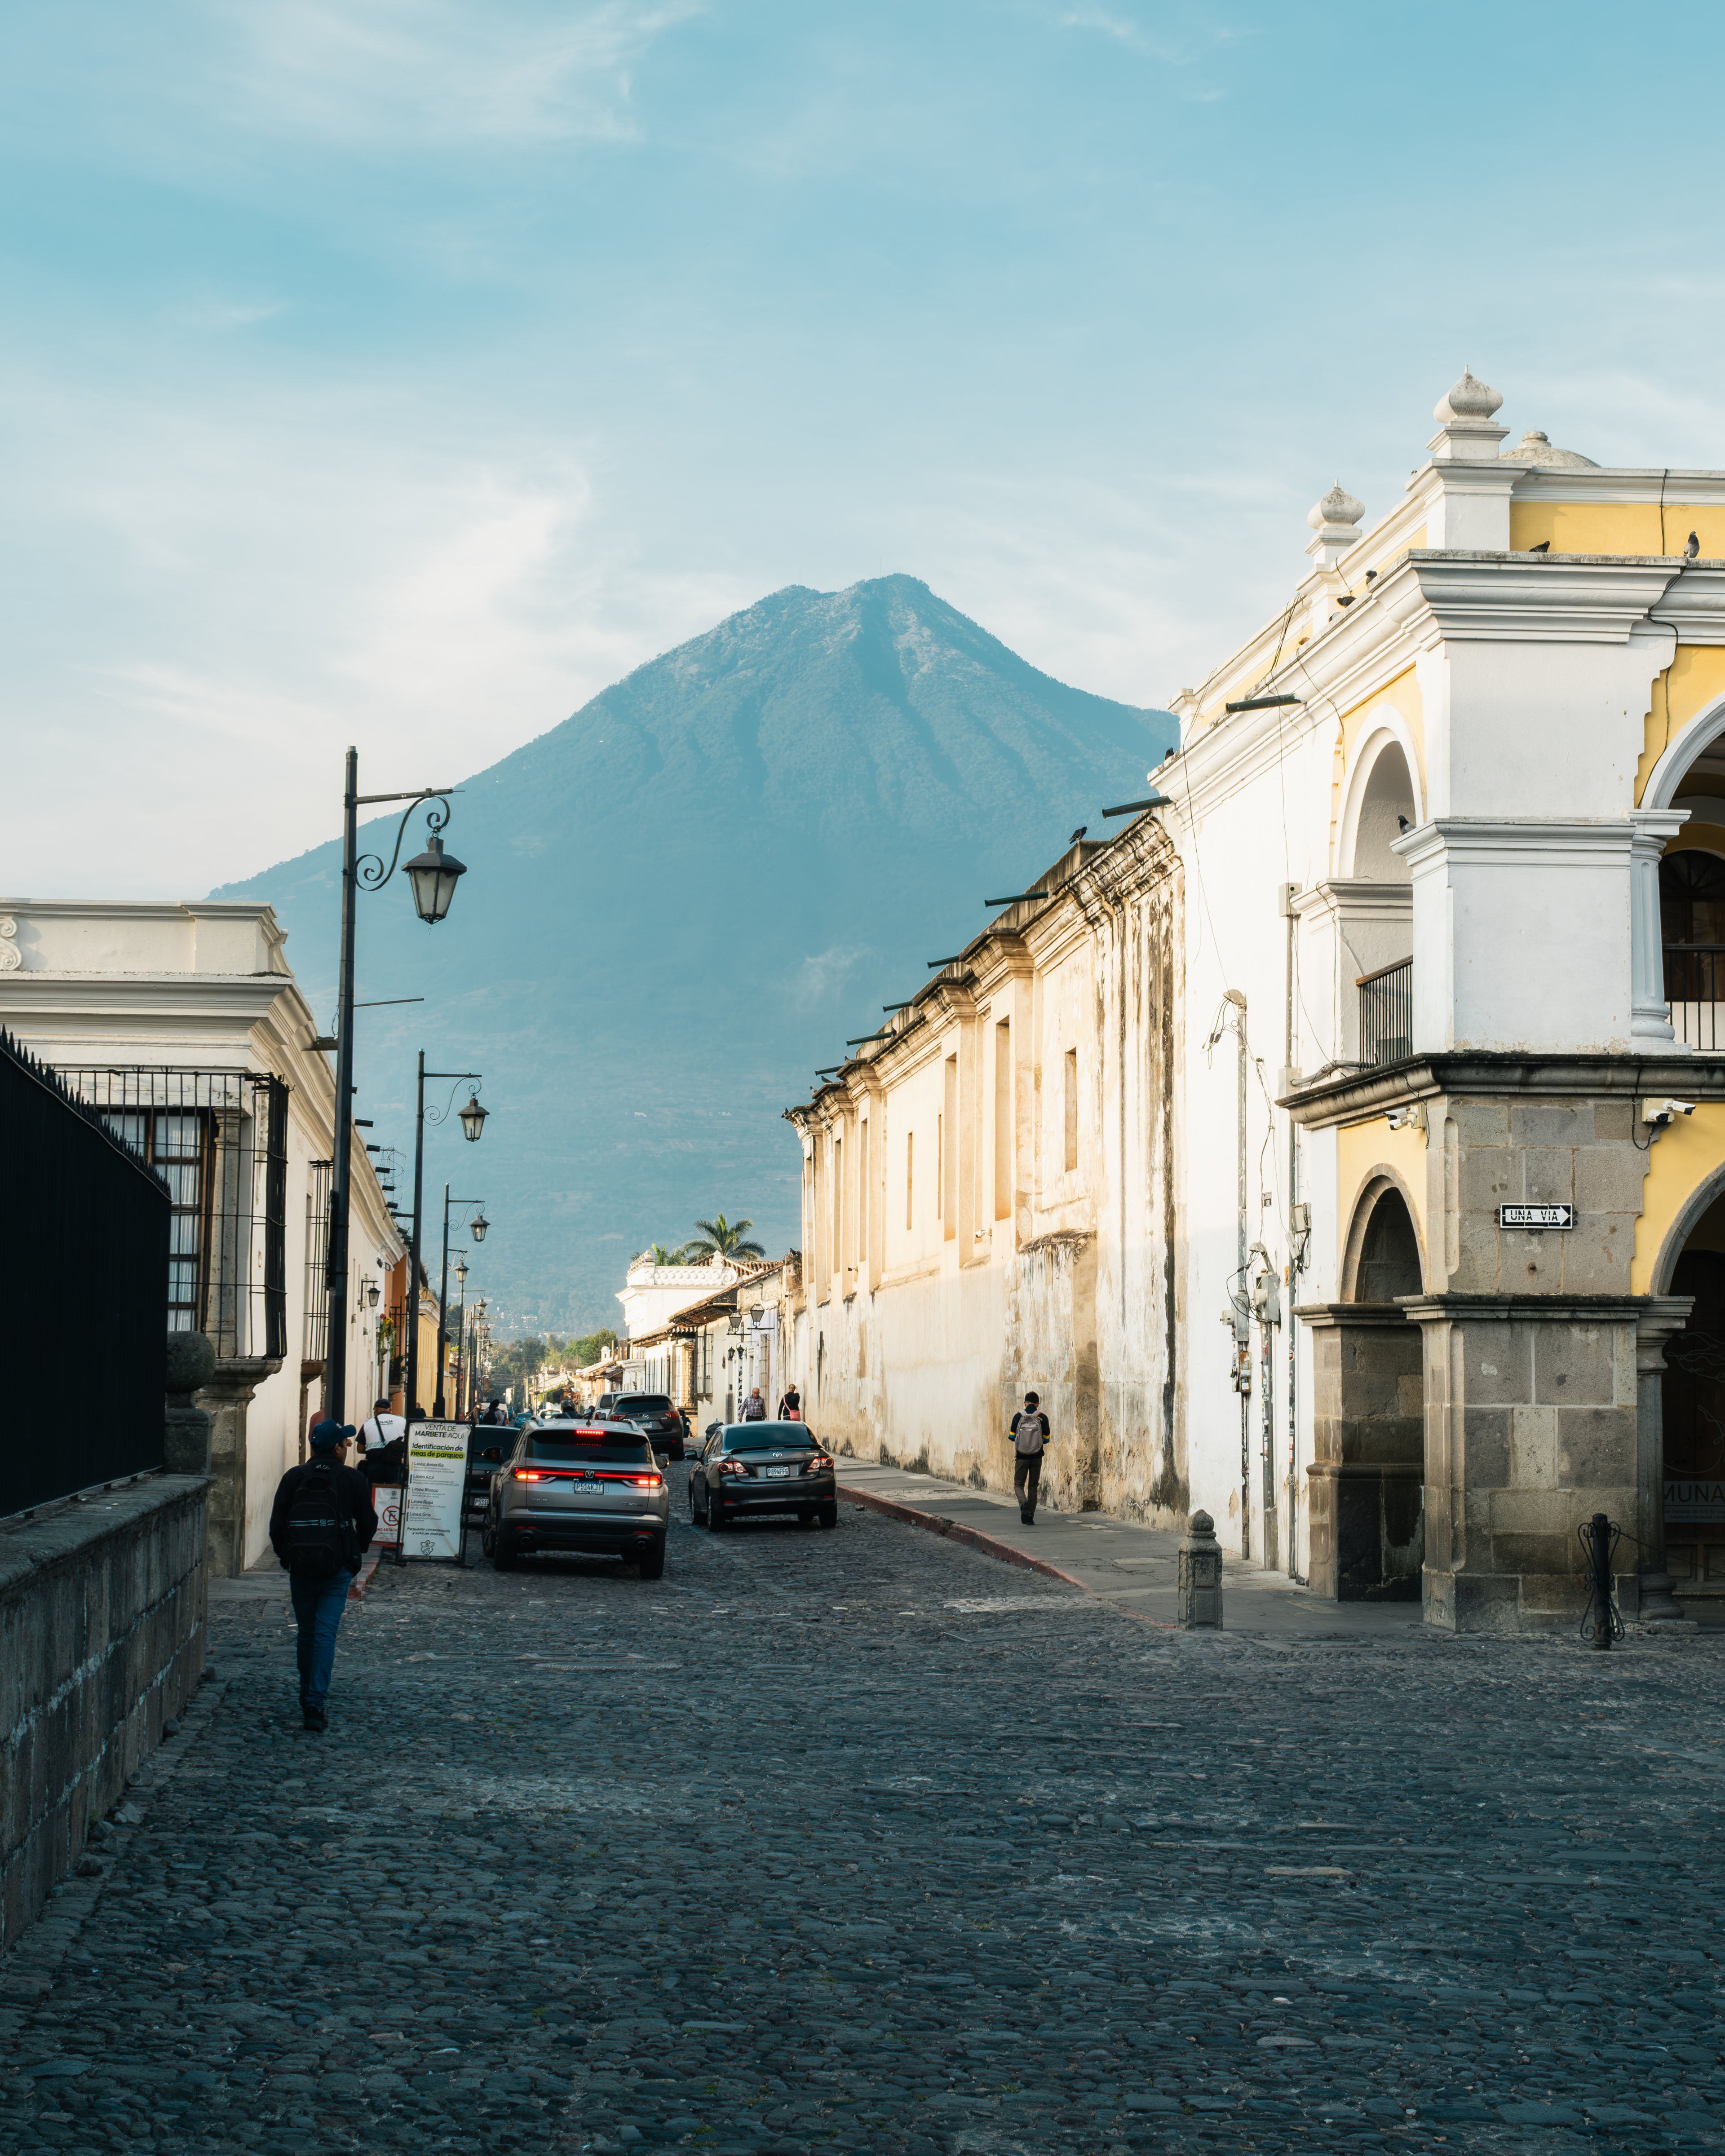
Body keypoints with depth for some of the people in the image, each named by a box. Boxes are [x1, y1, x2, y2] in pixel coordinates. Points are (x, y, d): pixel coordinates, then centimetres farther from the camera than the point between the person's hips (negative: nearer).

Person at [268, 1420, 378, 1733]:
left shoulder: (293, 1478, 4)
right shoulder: (353, 1479, -1)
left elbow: (276, 1524, 5)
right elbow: (368, 1524, 6)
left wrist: (285, 1555, 19)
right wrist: (357, 1551, 24)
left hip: (300, 1566, 2)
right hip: (338, 1568, -2)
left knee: (306, 1631, 16)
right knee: (325, 1632, -5)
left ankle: (307, 1698, 25)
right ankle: (315, 1704, -15)